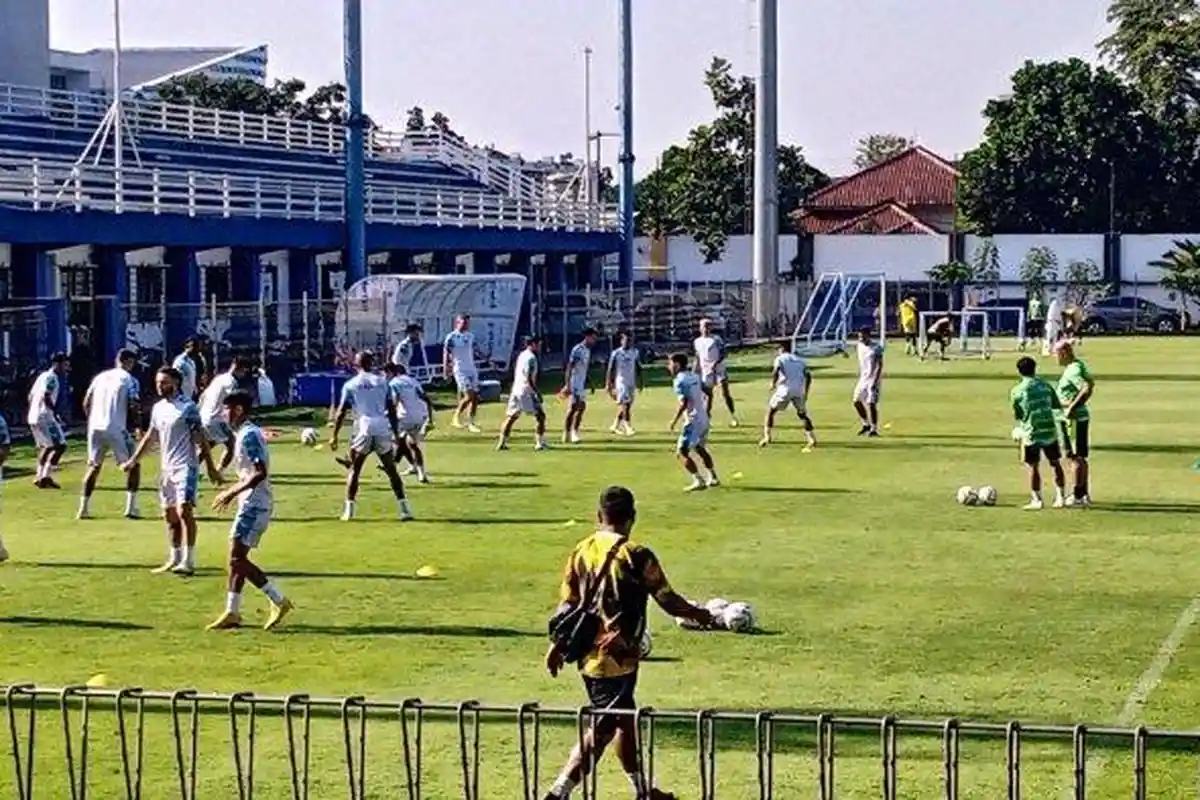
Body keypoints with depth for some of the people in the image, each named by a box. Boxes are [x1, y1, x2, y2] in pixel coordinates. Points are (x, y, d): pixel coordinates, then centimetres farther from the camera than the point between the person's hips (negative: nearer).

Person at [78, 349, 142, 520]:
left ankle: (83, 508, 13)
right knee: (133, 465, 9)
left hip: (95, 428, 5)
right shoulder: (129, 379, -1)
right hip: (116, 429, -5)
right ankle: (131, 508, 2)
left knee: (94, 466, 19)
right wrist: (139, 427, 2)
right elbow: (134, 407, -10)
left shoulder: (100, 377, 15)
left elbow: (86, 404, 14)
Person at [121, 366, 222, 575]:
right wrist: (133, 461, 21)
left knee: (184, 510, -16)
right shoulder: (157, 408, 12)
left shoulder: (187, 407, -10)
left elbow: (200, 438, -11)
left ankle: (188, 561, -15)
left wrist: (211, 468, -12)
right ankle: (174, 559, 19)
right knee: (170, 515, 10)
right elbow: (149, 437, 22)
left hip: (186, 466, -8)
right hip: (167, 468, 8)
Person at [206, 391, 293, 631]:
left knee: (237, 559, -10)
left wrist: (232, 493, -22)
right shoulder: (245, 433, 15)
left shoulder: (248, 435, -16)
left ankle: (279, 601, -7)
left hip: (254, 505, -10)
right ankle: (232, 613, 14)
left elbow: (260, 472, -24)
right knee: (237, 559, 11)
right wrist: (231, 492, 20)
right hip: (250, 504, 10)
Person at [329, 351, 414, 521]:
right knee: (391, 470, 8)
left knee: (354, 470, 10)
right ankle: (404, 509, 5)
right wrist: (396, 433, 14)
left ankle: (349, 510, 4)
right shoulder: (382, 382, 11)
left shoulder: (350, 385, 7)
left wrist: (334, 436, 6)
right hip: (383, 429, 1)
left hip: (363, 429, -1)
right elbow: (392, 410, 9)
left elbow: (341, 412, 2)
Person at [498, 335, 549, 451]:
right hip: (526, 392, -8)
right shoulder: (531, 358, -13)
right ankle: (540, 443, -1)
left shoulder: (521, 355, 13)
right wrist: (537, 393, -15)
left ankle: (502, 443, 9)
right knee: (541, 416, 0)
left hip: (516, 390, 8)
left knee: (511, 417, 12)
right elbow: (529, 379, -19)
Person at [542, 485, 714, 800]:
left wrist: (557, 646, 12)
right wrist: (699, 615, 13)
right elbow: (669, 601, -5)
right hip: (617, 656, -7)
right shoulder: (636, 555, -13)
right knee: (602, 731, -3)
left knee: (626, 720, 20)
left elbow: (567, 603, 4)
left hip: (588, 654, 7)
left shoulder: (582, 550, 3)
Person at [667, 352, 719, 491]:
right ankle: (713, 478, 33)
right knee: (700, 449, 27)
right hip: (704, 418, 9)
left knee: (681, 452, -6)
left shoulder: (680, 380, -14)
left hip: (693, 421, -9)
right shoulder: (694, 376, 11)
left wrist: (674, 420, -17)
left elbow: (684, 403, -22)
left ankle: (698, 481, -11)